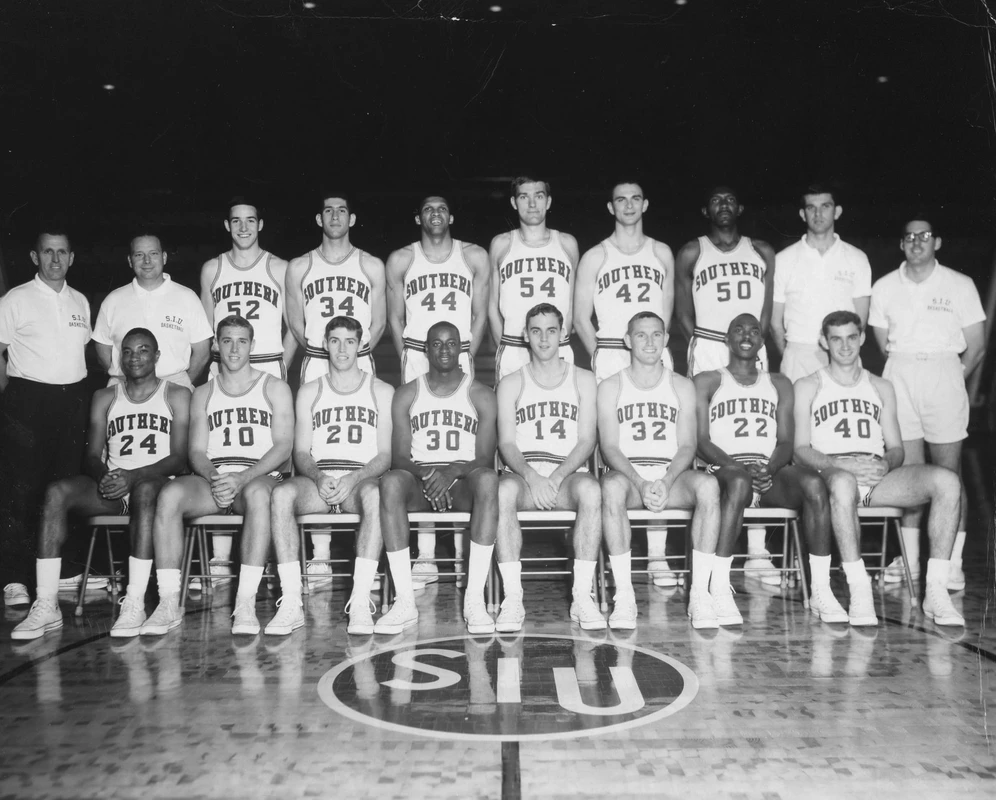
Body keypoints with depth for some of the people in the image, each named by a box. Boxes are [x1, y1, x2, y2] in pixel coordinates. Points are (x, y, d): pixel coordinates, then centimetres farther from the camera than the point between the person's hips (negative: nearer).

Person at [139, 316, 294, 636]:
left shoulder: (274, 388, 12)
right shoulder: (203, 394, 21)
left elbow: (283, 445, -1)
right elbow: (196, 450, 10)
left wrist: (243, 478, -16)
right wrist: (214, 477, -14)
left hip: (259, 476, -2)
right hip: (212, 479, 3)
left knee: (257, 493, -39)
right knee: (170, 494, -29)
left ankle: (246, 603, -38)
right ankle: (169, 603, -27)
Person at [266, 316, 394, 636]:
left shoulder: (381, 391, 12)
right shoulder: (309, 392, 18)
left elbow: (385, 454, 3)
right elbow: (301, 452, 10)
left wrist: (353, 478, -16)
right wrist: (319, 477, -13)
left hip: (362, 479, -2)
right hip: (317, 480, 2)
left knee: (374, 493, -38)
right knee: (281, 494, -32)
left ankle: (360, 603, -39)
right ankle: (291, 603, -30)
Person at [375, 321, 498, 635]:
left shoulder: (481, 396, 9)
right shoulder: (406, 395, 12)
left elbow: (485, 459, -1)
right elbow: (399, 458, 3)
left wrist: (452, 472, -22)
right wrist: (427, 473, -19)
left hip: (463, 482, -1)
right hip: (420, 480, 1)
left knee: (487, 478, -36)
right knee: (391, 481, -34)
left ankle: (475, 599, -35)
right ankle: (405, 601, -33)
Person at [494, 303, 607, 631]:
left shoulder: (583, 380, 13)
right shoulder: (511, 384, 13)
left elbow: (587, 440, 3)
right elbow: (506, 443, 3)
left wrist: (557, 476, -15)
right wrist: (531, 476, -18)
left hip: (569, 473, 0)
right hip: (523, 473, 0)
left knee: (590, 489, -35)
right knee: (504, 489, -35)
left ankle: (582, 595, -28)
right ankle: (512, 598, -31)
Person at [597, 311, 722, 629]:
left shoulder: (682, 386, 13)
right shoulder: (610, 387, 8)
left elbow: (687, 446, 3)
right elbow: (609, 447, -2)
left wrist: (666, 481, -17)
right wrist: (641, 483, -20)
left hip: (672, 475, 2)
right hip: (627, 473, -1)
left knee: (708, 485, -32)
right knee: (611, 487, -37)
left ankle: (699, 594, -26)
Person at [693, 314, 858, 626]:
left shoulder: (779, 385, 24)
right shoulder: (707, 382, 15)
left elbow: (786, 442, 11)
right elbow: (701, 441, 2)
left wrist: (768, 468, -11)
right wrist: (734, 465, -17)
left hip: (772, 472, 3)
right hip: (726, 470, -3)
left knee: (813, 482, -30)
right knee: (739, 482, -39)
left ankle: (821, 591, -26)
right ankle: (719, 589, -37)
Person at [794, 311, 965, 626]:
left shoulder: (881, 387, 25)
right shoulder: (808, 386, 14)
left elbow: (896, 448, 19)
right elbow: (800, 450, 2)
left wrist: (885, 464, -6)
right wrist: (842, 464, -16)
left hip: (879, 476, 4)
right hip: (832, 472, -4)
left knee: (947, 481, -24)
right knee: (843, 482, -41)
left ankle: (935, 592, -23)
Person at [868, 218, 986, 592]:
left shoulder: (960, 285, 3)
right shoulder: (884, 287, 9)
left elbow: (976, 348, 4)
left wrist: (952, 381, 0)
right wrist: (904, 371, 5)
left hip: (944, 373, -2)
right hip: (899, 377, 2)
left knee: (949, 474, -3)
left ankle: (953, 564, 1)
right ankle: (909, 558, 9)